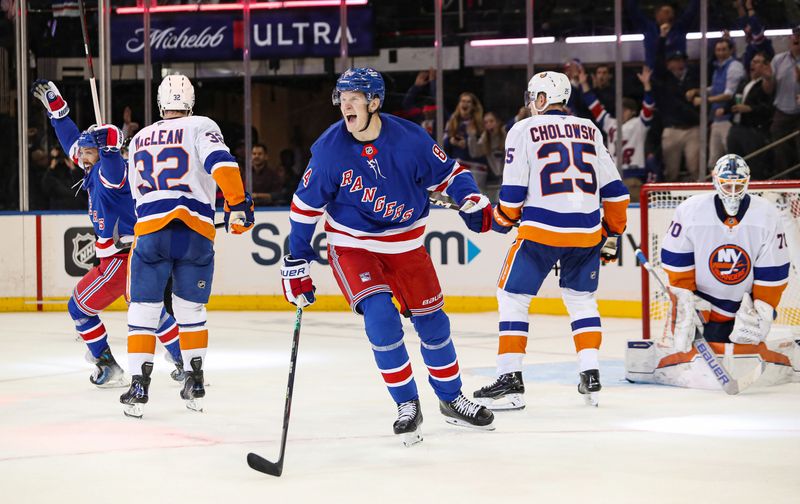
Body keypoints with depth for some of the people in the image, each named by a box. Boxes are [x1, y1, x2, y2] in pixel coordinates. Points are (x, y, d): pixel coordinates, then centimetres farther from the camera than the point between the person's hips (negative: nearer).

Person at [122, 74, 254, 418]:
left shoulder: (139, 140, 19)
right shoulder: (200, 127, 5)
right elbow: (221, 162, -13)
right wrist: (238, 205, -11)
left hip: (150, 231, 1)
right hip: (196, 232, -1)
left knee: (143, 309, 6)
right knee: (190, 309, 16)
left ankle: (139, 385, -4)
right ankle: (195, 384, 18)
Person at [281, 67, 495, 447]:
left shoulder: (410, 138, -17)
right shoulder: (329, 148, -17)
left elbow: (446, 173, -1)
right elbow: (306, 205, -7)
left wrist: (471, 201, -20)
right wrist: (296, 263, -6)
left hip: (405, 244, 2)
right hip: (351, 246, -2)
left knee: (432, 321, 8)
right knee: (380, 316, -20)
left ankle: (451, 400, 30)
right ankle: (407, 406, -4)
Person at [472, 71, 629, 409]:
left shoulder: (523, 131, 1)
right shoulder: (589, 131, 14)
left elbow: (513, 191, -2)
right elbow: (614, 190, 13)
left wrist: (502, 221, 17)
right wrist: (613, 234, 24)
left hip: (541, 229, -4)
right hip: (587, 231, 4)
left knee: (513, 297, 8)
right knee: (581, 299, 21)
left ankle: (510, 379, 0)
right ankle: (590, 376, 11)